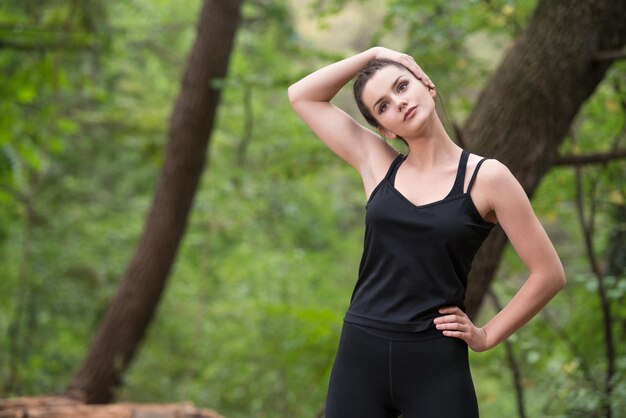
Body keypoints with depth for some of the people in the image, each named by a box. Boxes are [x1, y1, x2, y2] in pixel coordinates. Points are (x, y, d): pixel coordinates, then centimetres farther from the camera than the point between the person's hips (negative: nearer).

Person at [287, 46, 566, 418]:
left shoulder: (486, 177, -1)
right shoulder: (378, 164, 10)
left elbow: (549, 274, 2)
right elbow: (302, 95, 15)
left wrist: (487, 336, 2)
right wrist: (371, 55, 11)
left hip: (436, 363, -3)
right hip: (360, 355, 3)